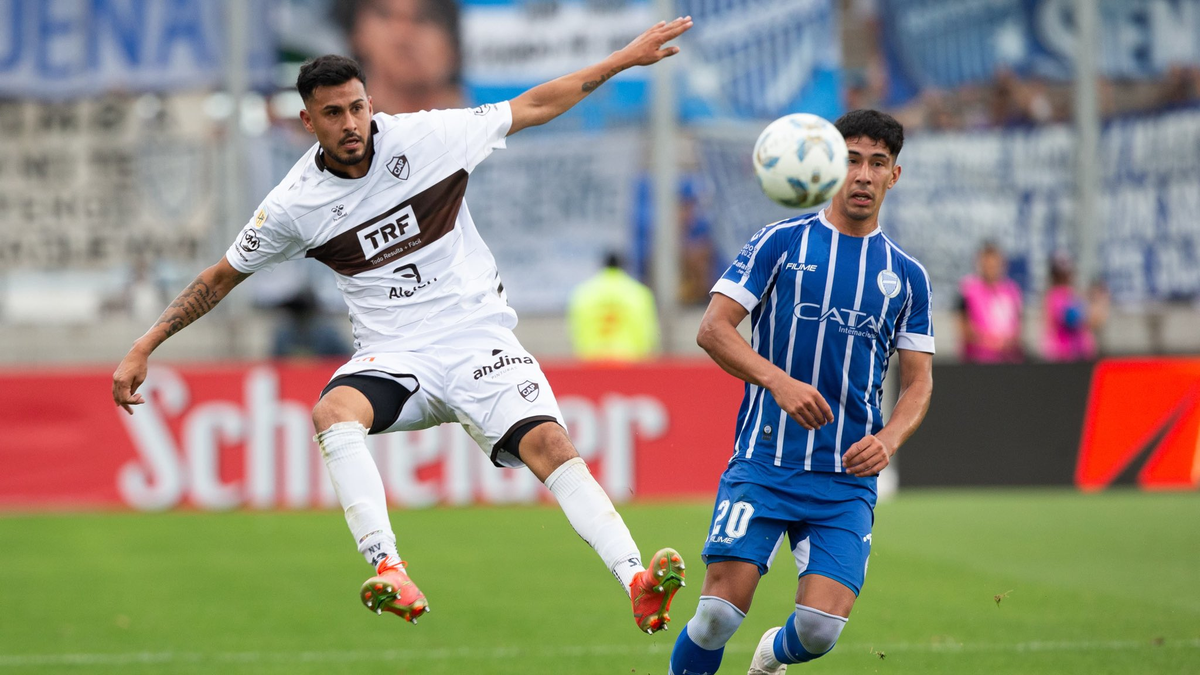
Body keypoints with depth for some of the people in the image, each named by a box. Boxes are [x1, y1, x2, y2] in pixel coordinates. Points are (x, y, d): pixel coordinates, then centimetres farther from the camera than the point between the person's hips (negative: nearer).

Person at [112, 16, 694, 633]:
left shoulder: (425, 137, -3)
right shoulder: (295, 204, -2)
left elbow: (532, 107, 8)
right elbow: (223, 276, 11)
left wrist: (626, 58, 8)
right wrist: (145, 347, 6)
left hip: (478, 337, 0)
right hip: (394, 356, 0)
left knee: (549, 444, -24)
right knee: (333, 412, -33)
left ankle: (637, 585, -30)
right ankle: (390, 574, -43)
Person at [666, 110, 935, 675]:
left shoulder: (906, 275, 11)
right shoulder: (782, 242, 3)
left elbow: (919, 380, 14)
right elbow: (713, 329, -4)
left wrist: (889, 439, -7)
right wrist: (779, 381, -20)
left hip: (847, 479, 2)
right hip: (763, 463, -2)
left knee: (821, 627, -11)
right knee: (720, 611, -16)